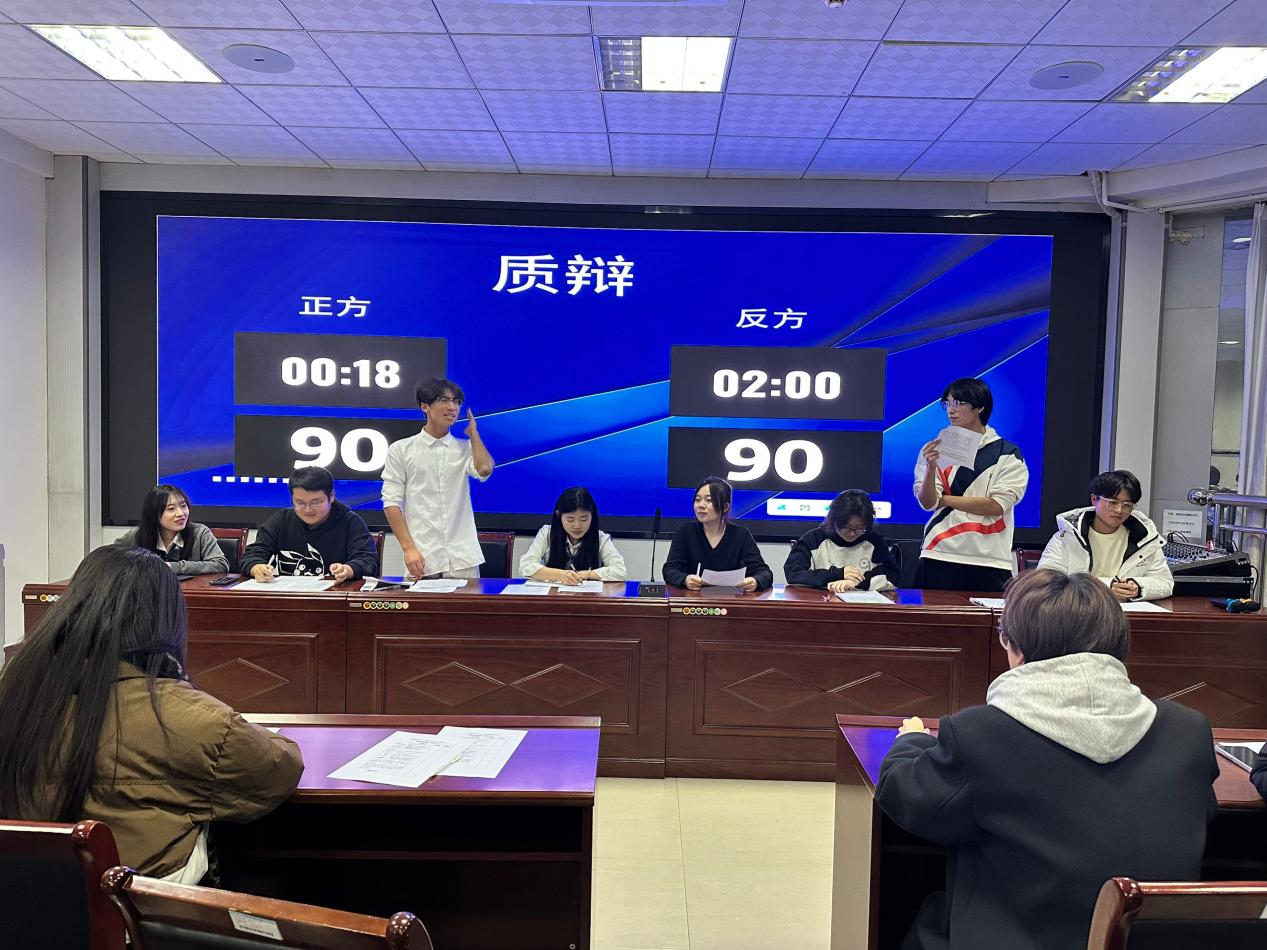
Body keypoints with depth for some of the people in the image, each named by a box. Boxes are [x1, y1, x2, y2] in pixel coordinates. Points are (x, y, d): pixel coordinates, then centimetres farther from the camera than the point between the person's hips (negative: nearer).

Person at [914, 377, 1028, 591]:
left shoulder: (1009, 455, 4)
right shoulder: (936, 449, 8)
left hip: (990, 560, -1)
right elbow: (926, 502, -1)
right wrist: (931, 468, -19)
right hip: (940, 556, 1)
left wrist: (944, 500, -4)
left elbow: (997, 506, -8)